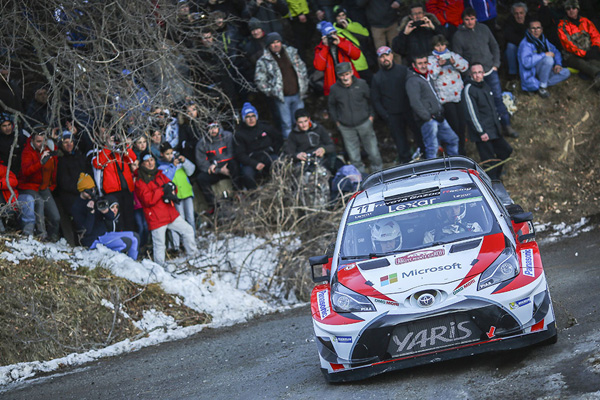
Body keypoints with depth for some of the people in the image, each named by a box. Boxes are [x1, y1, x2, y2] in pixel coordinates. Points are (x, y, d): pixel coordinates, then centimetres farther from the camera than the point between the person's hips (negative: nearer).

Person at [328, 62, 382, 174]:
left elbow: (370, 100, 7)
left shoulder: (361, 84, -8)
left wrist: (371, 115, 3)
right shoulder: (335, 89, -7)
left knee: (372, 150, 10)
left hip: (364, 123, 0)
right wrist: (336, 120, 6)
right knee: (353, 154, 8)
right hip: (346, 127, 0)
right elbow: (332, 106, 9)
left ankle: (378, 169, 29)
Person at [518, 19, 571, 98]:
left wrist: (558, 64, -1)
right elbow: (526, 62, -32)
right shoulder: (525, 44, -16)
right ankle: (542, 87, -16)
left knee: (566, 72, -2)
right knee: (548, 59, -30)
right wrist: (544, 55, -26)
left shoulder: (543, 40, 11)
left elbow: (555, 52, 21)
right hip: (531, 75, -9)